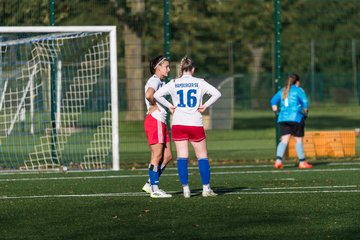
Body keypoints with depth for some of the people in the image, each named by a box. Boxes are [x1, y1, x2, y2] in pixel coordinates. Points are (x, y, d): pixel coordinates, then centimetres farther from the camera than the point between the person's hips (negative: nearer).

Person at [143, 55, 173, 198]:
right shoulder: (154, 80, -12)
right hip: (155, 120, -10)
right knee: (157, 155, -7)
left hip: (160, 122, 10)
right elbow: (148, 95, -31)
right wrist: (153, 106, -14)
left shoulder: (160, 82, 19)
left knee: (168, 156, 9)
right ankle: (154, 189, -3)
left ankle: (150, 184, 13)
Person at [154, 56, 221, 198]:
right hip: (196, 124, -1)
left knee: (182, 157, 2)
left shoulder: (174, 84, 1)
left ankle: (186, 189, -2)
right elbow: (216, 93, -7)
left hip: (178, 124, 1)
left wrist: (169, 106, 0)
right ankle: (206, 188, 6)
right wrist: (205, 105, 0)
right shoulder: (199, 83, 0)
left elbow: (157, 95, -7)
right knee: (202, 157, 8)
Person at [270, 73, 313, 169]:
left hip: (282, 119, 4)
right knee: (299, 140, 4)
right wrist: (305, 112, 5)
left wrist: (276, 112, 14)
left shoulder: (282, 91, 15)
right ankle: (302, 162, 9)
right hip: (296, 118, -4)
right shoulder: (298, 90, -1)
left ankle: (278, 160, -16)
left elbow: (273, 101, 12)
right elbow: (305, 102, -9)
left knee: (284, 140, 0)